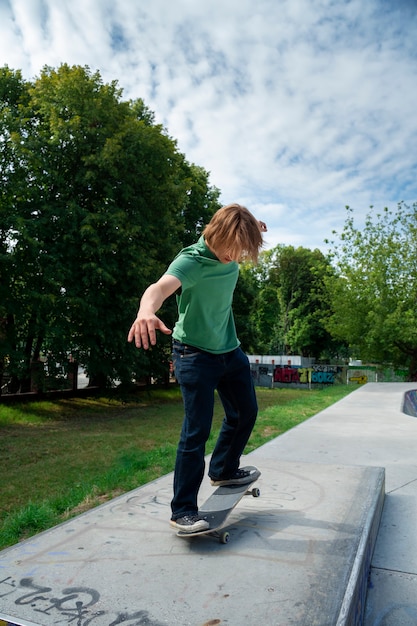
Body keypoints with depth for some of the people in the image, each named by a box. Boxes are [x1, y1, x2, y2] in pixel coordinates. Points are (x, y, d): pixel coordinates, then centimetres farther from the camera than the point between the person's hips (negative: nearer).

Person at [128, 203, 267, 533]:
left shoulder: (231, 252, -5)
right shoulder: (191, 261, -26)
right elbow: (160, 287, -49)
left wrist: (254, 231, 12)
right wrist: (146, 311, -67)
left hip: (230, 350, 8)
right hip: (195, 354, -8)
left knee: (246, 412, 18)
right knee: (197, 430, -9)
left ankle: (224, 470, 42)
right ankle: (183, 510, 6)